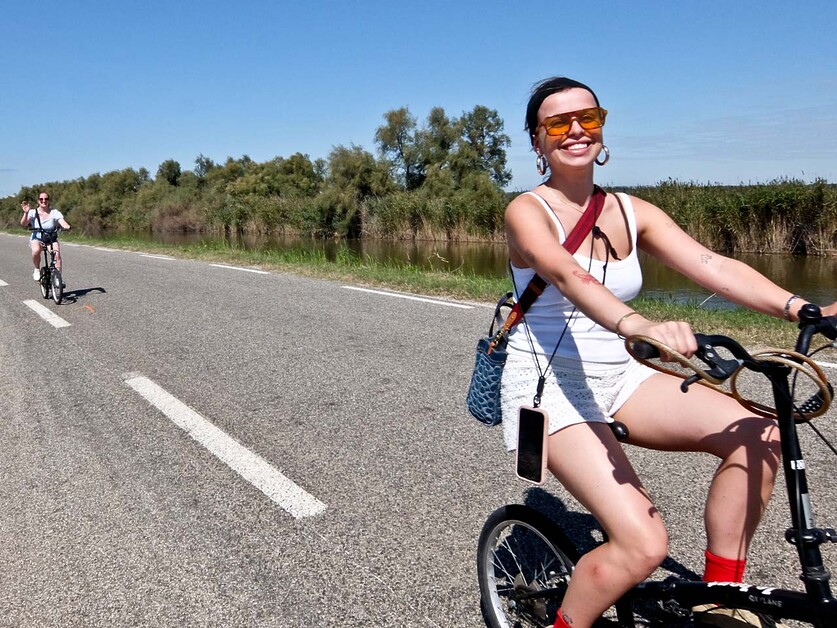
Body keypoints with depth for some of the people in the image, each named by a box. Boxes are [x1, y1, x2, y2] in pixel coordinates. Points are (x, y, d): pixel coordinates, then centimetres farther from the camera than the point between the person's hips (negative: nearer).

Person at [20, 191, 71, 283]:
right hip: (37, 239, -1)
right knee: (36, 250, -34)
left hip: (51, 239, 1)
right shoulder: (33, 213, -8)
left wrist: (67, 226, -45)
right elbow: (23, 224, -20)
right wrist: (26, 213, -37)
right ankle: (37, 269, -7)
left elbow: (62, 222, -22)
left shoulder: (54, 213, -8)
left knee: (57, 255, -26)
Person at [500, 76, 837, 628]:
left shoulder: (632, 213, 7)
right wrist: (635, 325, -49)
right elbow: (565, 274, -31)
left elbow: (711, 265, -6)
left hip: (618, 379, 6)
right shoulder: (528, 211, -9)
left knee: (757, 433, -14)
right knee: (644, 545, -19)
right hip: (549, 385, -6)